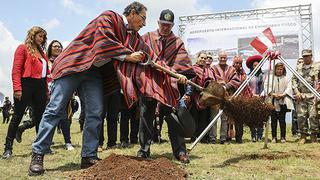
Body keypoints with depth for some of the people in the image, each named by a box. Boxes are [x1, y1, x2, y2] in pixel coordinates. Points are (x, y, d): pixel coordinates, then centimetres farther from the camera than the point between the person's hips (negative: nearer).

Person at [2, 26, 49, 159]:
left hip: (40, 86, 6)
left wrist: (46, 90, 11)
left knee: (40, 116, 7)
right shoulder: (23, 48, 2)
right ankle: (8, 147, 4)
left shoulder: (41, 52, 21)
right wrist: (17, 88, -17)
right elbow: (16, 69, -7)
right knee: (17, 116, -3)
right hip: (26, 84, -6)